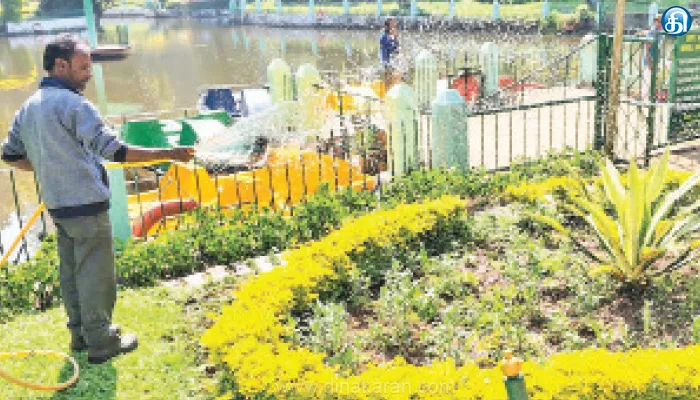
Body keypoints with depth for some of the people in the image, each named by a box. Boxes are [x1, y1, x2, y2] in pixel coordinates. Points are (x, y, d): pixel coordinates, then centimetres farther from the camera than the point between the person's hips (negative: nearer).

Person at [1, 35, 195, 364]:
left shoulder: (28, 107, 10)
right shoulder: (73, 103, -16)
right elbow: (114, 150, -22)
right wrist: (168, 154, -21)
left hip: (57, 204, 8)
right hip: (86, 204, -8)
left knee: (71, 271, 16)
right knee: (96, 274, 1)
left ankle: (80, 333, 28)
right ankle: (101, 342, 9)